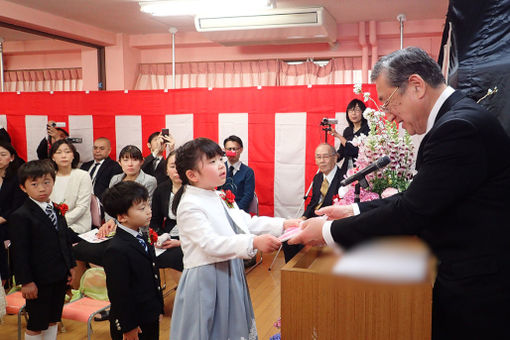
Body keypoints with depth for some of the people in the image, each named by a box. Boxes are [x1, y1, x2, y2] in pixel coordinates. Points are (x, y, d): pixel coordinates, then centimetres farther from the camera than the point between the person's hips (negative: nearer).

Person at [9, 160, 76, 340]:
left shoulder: (57, 210, 8)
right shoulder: (20, 217, -15)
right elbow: (20, 252, -16)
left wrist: (71, 265, 12)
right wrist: (26, 281, -16)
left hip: (59, 277, 7)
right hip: (38, 281, -7)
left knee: (53, 319, 19)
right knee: (36, 325, 7)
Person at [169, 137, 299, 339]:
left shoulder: (222, 198, 9)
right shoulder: (190, 205, -19)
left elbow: (247, 222, 11)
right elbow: (210, 243, -27)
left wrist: (282, 224, 0)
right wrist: (254, 243, -35)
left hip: (231, 273, 8)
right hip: (206, 279, -8)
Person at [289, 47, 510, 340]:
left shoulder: (459, 126, -25)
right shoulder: (456, 118, 6)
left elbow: (411, 211, -25)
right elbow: (417, 198, 8)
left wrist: (329, 232, -17)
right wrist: (354, 211, 2)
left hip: (478, 285, -8)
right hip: (470, 272, 9)